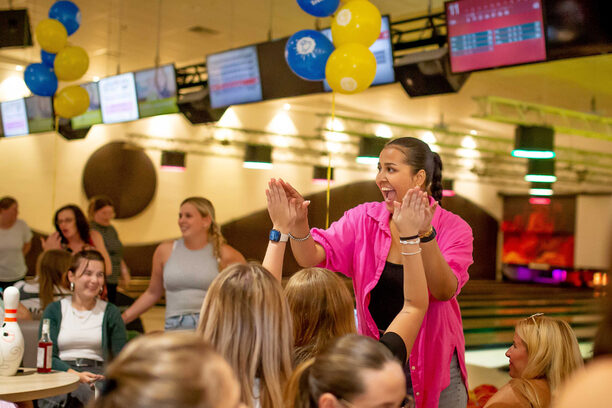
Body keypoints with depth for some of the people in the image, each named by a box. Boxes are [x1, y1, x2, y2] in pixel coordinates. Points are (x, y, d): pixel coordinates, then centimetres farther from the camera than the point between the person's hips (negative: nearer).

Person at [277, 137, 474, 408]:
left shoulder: (454, 228, -9)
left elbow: (444, 291, -24)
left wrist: (424, 234, -37)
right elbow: (311, 258, -12)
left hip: (433, 363, -2)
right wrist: (298, 224, -32)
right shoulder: (364, 219, -3)